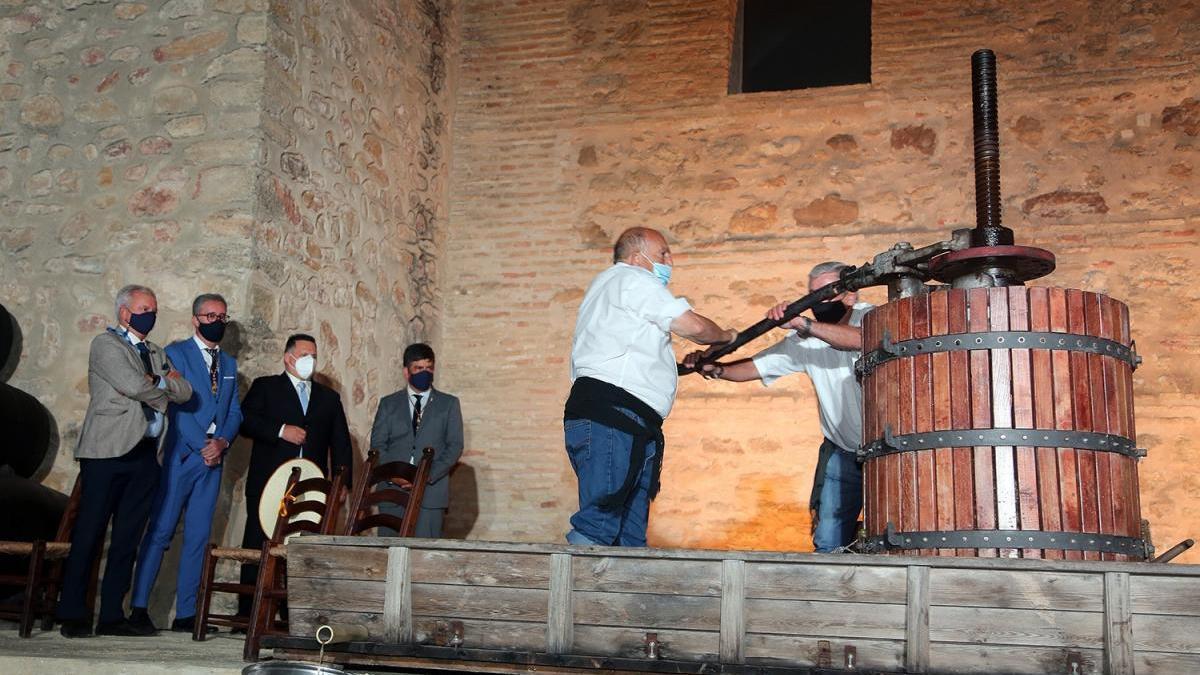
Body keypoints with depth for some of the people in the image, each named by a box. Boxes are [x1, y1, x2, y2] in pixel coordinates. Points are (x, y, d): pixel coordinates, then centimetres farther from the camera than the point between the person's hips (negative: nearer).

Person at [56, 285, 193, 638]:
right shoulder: (106, 343, 0)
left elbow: (184, 392, 13)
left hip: (144, 454, 6)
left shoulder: (156, 353, 22)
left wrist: (155, 381, -2)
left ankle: (112, 615, 9)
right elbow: (133, 385, -15)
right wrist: (164, 383, 3)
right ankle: (72, 614, 3)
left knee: (127, 538, 5)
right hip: (108, 451, -6)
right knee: (90, 533, -4)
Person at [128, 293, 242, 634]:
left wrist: (223, 441, -7)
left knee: (198, 538, 5)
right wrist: (203, 446, -14)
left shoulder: (229, 364, 19)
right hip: (181, 456, -5)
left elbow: (235, 411, 13)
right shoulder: (176, 353, 1)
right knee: (160, 532, -6)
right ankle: (139, 607, 0)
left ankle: (186, 613, 8)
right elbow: (177, 405, -9)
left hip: (213, 458, 5)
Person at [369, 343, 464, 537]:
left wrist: (429, 476, -10)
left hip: (431, 491, -1)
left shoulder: (449, 404, 11)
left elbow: (455, 446, 4)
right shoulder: (388, 404, 15)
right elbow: (377, 444, 8)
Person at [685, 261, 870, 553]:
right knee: (827, 543, 0)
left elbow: (858, 340, -36)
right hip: (841, 450, 4)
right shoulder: (804, 339, 0)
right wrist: (714, 369, -20)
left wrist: (803, 324, -44)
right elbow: (754, 367, -2)